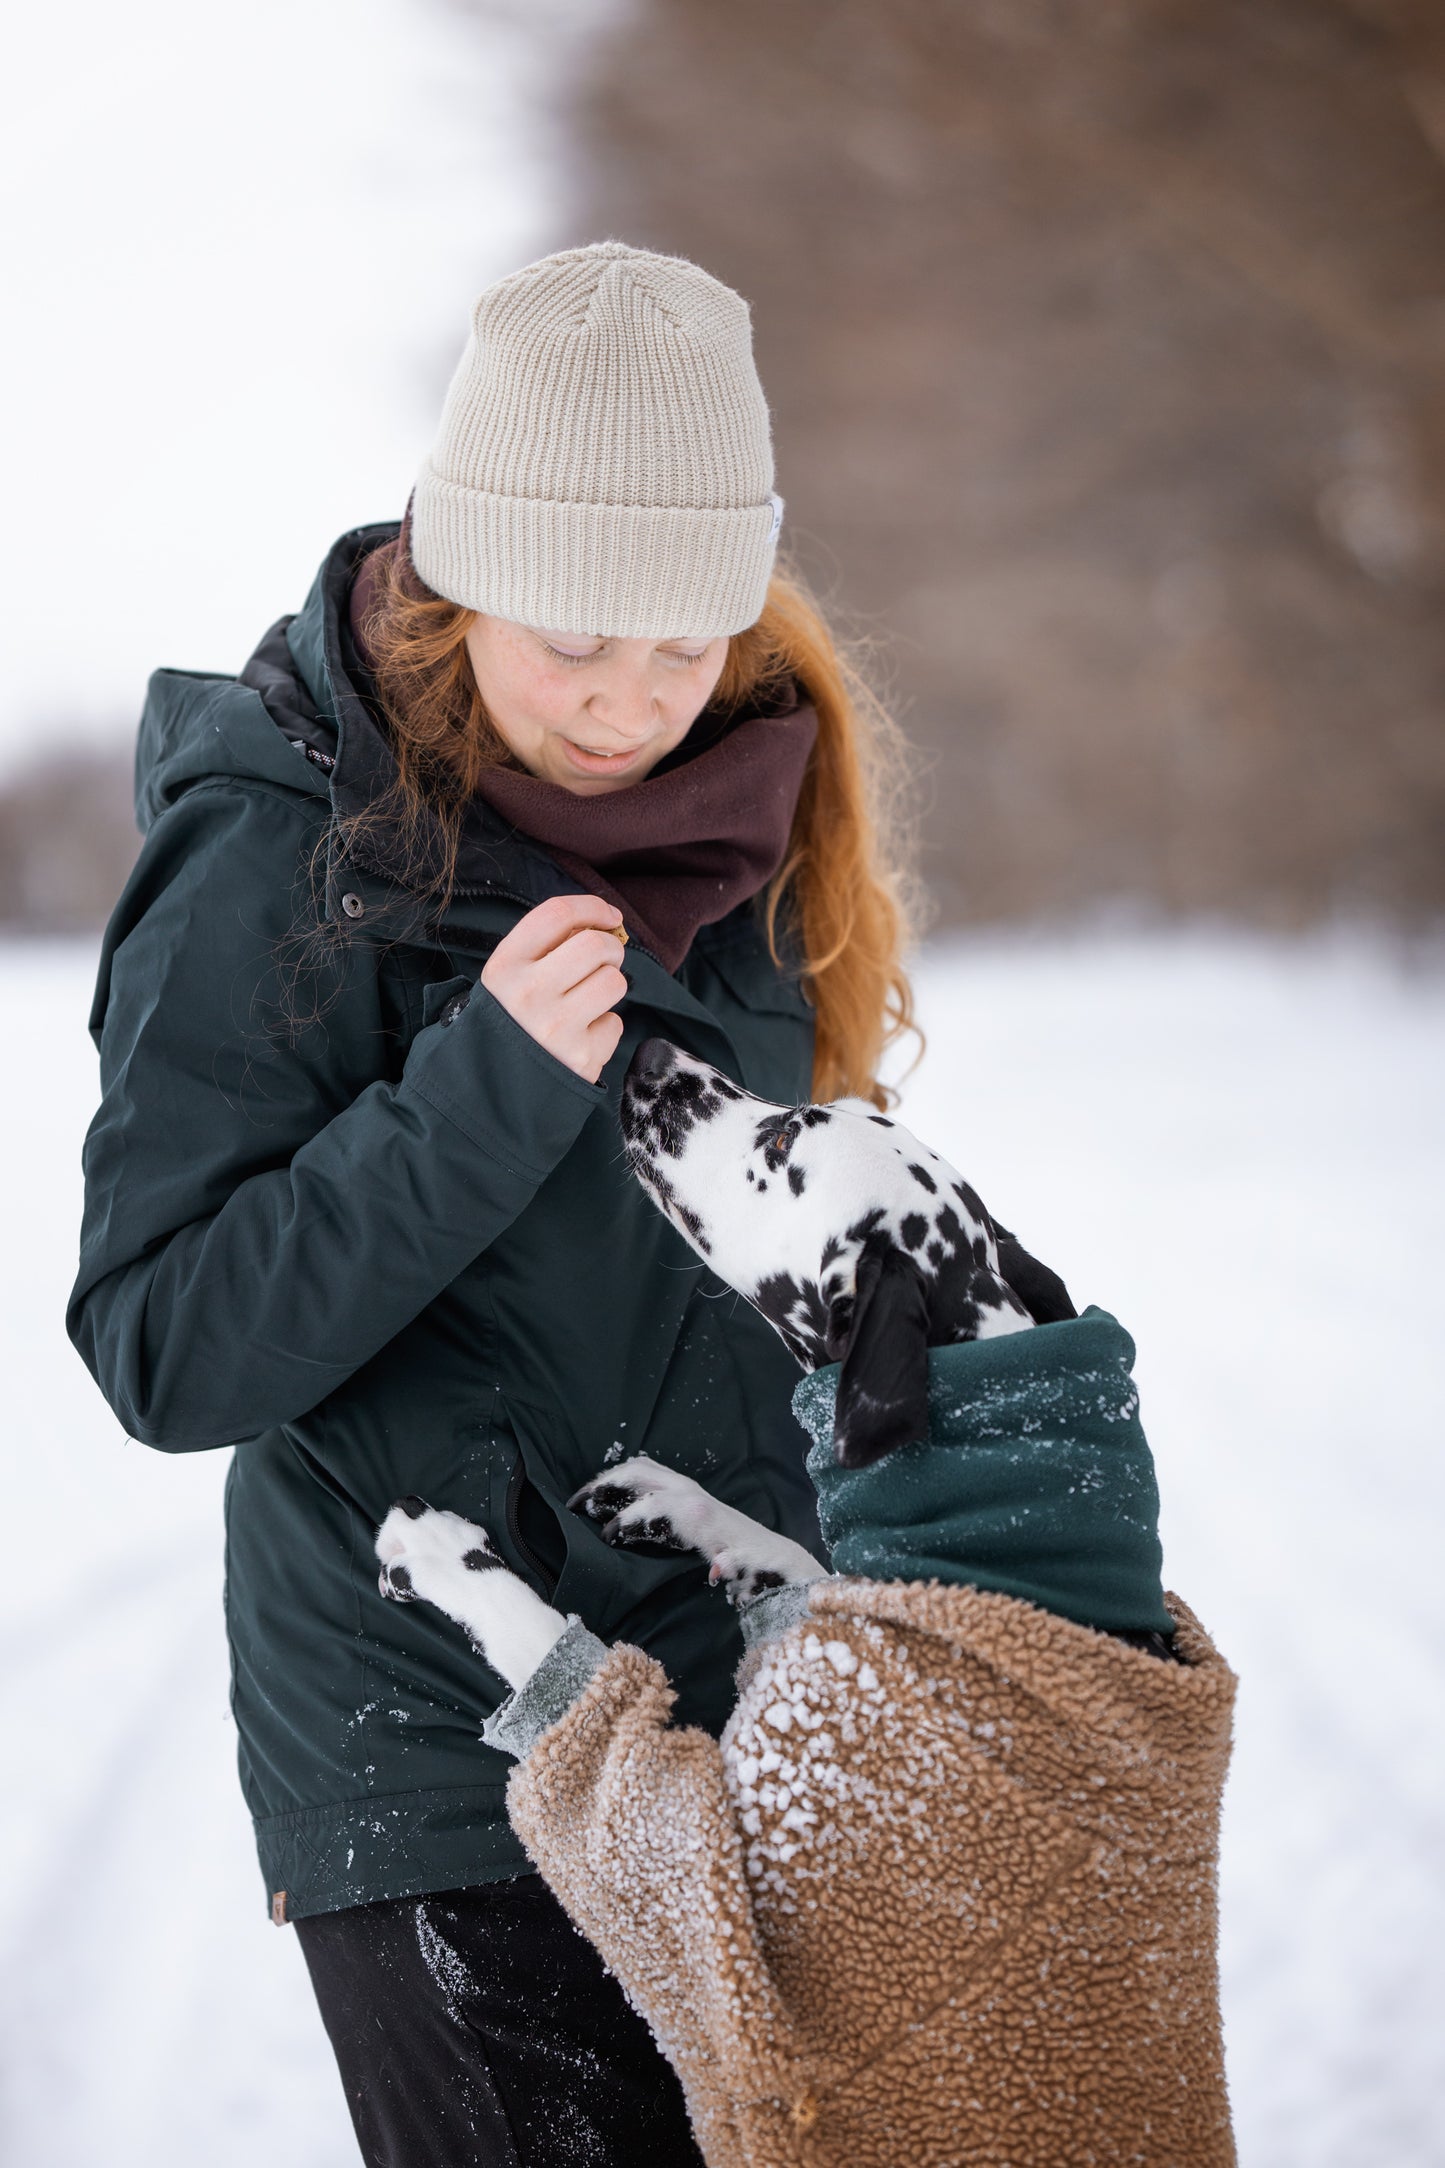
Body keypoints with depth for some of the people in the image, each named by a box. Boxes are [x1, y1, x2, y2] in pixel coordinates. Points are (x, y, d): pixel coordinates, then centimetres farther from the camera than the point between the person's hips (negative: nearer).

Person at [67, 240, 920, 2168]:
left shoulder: (749, 808, 4)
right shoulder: (281, 861, -16)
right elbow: (164, 1355, -19)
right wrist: (484, 1089, -29)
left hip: (743, 1715, 6)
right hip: (443, 1776, -6)